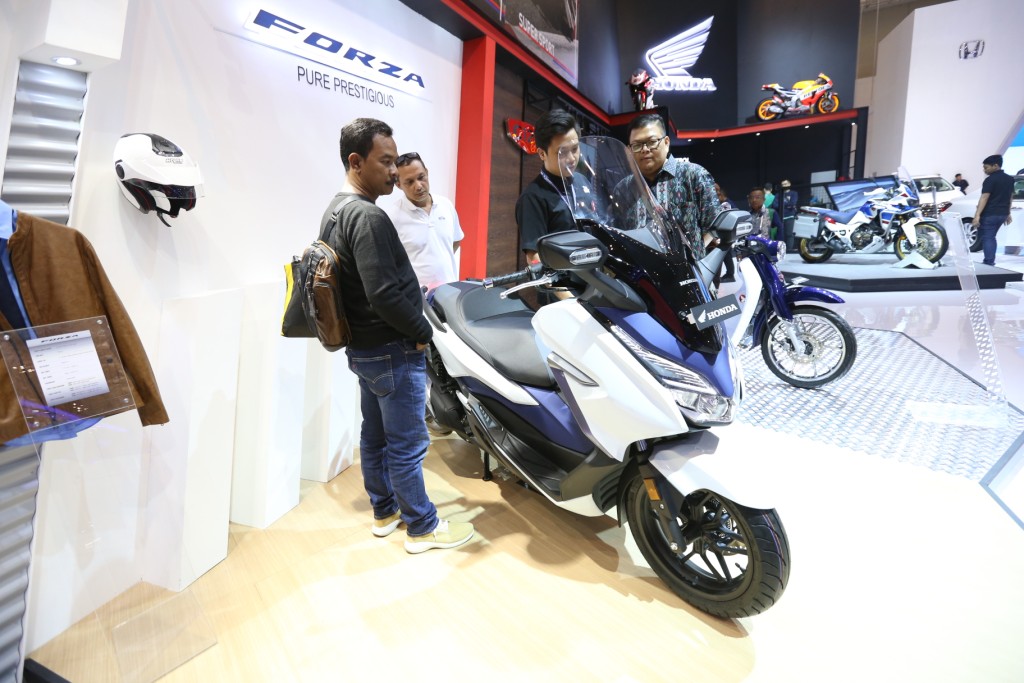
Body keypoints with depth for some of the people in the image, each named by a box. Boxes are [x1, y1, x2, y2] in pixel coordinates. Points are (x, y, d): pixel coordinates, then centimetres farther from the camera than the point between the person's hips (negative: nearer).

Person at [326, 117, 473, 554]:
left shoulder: (335, 211, 11)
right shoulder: (368, 216, -21)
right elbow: (385, 295, -28)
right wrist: (423, 331, -13)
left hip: (363, 347, 10)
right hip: (393, 352, -10)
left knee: (374, 435, 19)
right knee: (407, 444, 3)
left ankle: (384, 511, 36)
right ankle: (422, 527, 20)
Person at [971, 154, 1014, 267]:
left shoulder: (990, 180, -14)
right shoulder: (1010, 178, 13)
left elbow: (984, 198, -21)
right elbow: (1009, 197, 19)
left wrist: (977, 216, -25)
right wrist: (1008, 213, 26)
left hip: (989, 214, -8)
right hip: (1002, 214, 8)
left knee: (987, 238, -4)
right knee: (991, 237, 18)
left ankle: (989, 263, -10)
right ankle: (990, 261, 20)